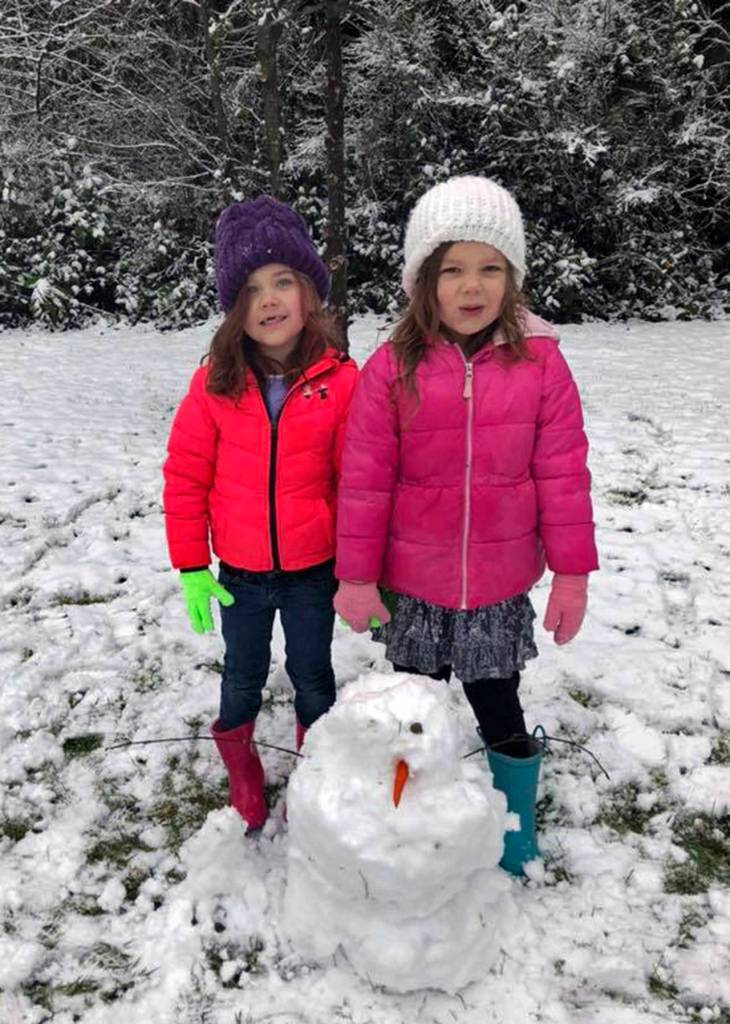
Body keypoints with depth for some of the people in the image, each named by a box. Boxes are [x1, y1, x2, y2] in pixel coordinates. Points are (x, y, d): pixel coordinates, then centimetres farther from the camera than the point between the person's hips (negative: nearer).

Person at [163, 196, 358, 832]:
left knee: (312, 675, 17)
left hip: (313, 568, -1)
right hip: (240, 569, 1)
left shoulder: (340, 382, -14)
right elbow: (185, 475, -4)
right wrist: (191, 566, -3)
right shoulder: (215, 384, -11)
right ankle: (239, 762, 49)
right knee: (244, 675, 20)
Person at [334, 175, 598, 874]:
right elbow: (364, 481, -7)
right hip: (412, 585, 1)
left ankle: (515, 841, 40)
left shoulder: (540, 364, -8)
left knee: (498, 709, 14)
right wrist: (357, 576, -5)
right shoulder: (391, 369, -10)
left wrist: (572, 572, -3)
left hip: (500, 586, 0)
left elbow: (563, 474, -4)